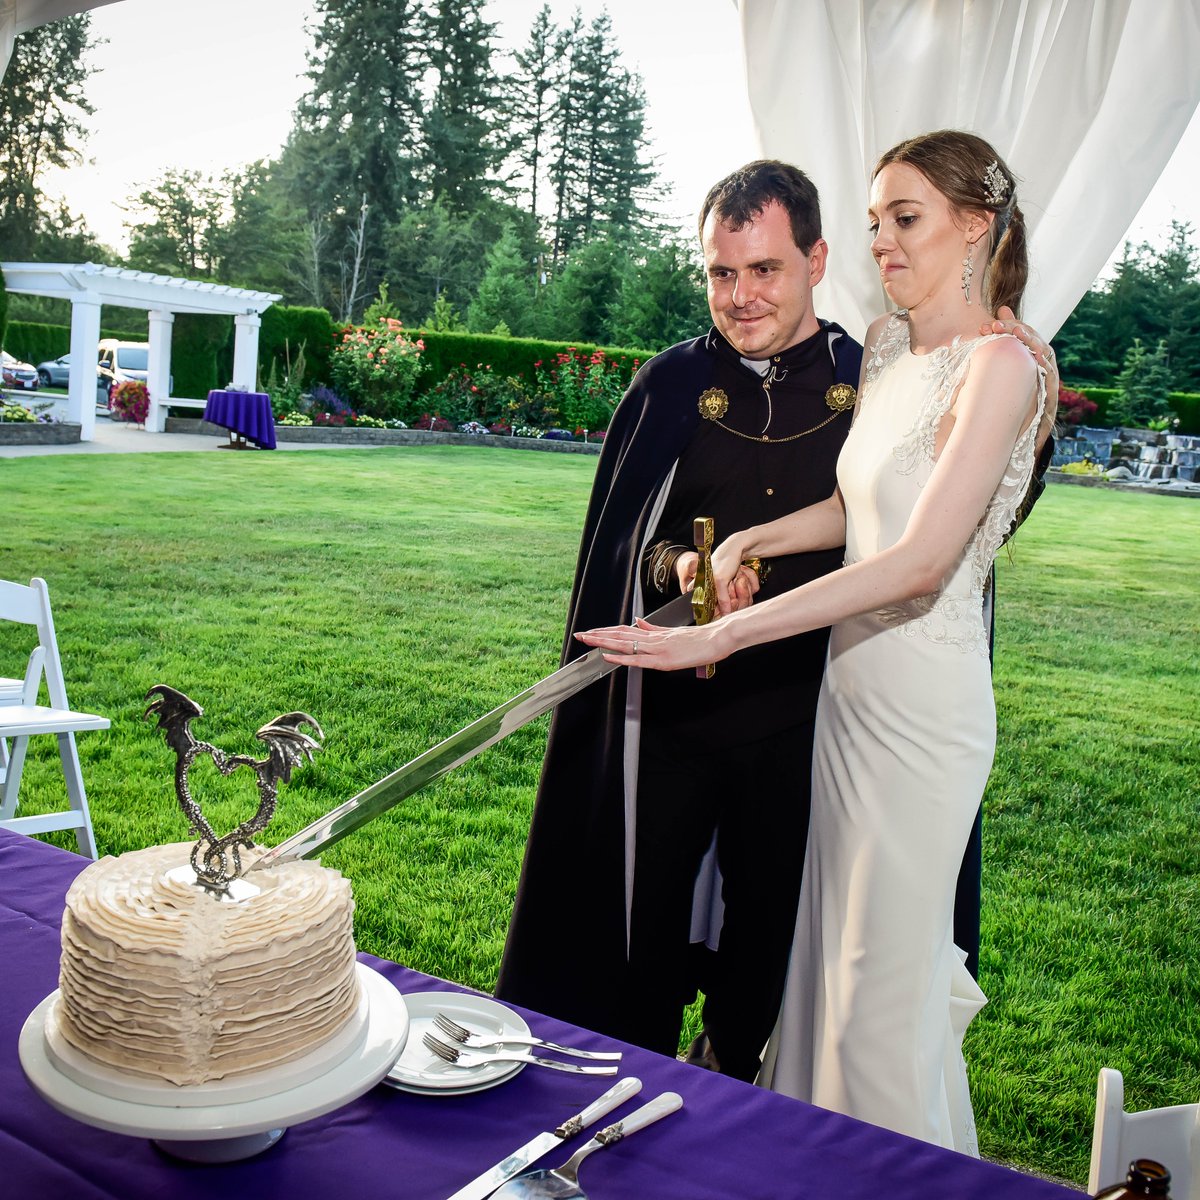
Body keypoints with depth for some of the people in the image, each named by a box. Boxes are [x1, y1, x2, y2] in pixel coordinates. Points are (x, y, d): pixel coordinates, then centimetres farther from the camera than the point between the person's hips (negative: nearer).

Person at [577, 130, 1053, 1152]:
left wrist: (717, 637, -28)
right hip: (853, 684, 8)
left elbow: (918, 561, -25)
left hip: (923, 704, -8)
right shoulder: (886, 348, 9)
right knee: (838, 946, 19)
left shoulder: (997, 365, -16)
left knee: (884, 986, 5)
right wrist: (747, 540, 1)